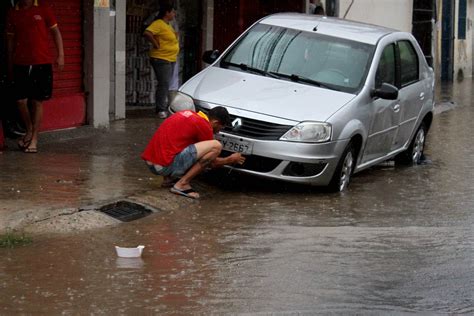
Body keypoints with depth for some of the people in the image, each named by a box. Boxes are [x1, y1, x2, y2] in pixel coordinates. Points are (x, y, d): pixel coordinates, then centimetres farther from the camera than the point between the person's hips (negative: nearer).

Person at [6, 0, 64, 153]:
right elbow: (10, 39, 13)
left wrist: (61, 55, -3)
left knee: (37, 102, 1)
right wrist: (10, 65, 14)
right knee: (20, 100, -2)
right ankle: (29, 131, 22)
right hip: (20, 64, 2)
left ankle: (34, 139, 9)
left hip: (42, 63, -2)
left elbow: (55, 32, 5)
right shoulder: (13, 13, 7)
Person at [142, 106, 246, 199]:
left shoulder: (189, 114, 19)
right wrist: (230, 159, 24)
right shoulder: (204, 126, -6)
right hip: (165, 165, -9)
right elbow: (212, 163, 6)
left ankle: (169, 177, 16)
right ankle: (182, 184, -8)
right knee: (216, 146, -11)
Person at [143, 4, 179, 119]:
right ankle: (161, 110, -9)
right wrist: (156, 44, -22)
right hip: (161, 59, -10)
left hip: (171, 59, 10)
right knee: (164, 84, -11)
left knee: (166, 84, 13)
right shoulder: (158, 24, -15)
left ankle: (164, 107, 20)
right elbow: (147, 33, -30)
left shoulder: (168, 25, 16)